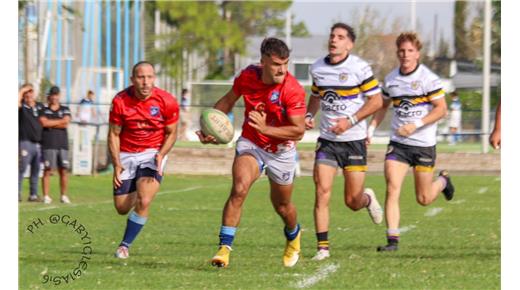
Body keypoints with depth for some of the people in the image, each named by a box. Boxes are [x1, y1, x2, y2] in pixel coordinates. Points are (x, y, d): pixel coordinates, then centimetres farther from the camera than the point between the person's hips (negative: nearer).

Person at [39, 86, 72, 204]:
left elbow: (66, 123, -3)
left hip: (62, 144, 2)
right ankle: (46, 196, -4)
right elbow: (43, 123, -8)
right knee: (47, 171, -5)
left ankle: (64, 196, 9)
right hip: (48, 145, -2)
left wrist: (51, 124, -3)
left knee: (63, 171, 0)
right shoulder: (43, 110, 10)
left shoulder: (65, 110, 13)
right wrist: (60, 121, -2)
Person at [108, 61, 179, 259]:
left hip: (153, 154, -2)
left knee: (143, 202, -21)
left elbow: (171, 133, -1)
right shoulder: (120, 101, -13)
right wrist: (117, 164, -12)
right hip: (127, 155, 2)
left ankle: (125, 245, -5)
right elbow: (114, 134, -3)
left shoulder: (167, 102, -14)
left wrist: (161, 155, -18)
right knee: (122, 208, 5)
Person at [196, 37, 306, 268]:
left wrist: (266, 128, -37)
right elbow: (228, 100, 8)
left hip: (280, 151, -1)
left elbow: (298, 131, -26)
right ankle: (224, 248, -23)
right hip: (250, 144, 1)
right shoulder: (247, 76, -13)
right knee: (239, 189, -24)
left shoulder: (293, 90, -25)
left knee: (282, 205, 15)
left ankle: (293, 236, 50)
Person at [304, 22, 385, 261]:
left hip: (354, 140, -3)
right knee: (322, 192, -12)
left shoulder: (359, 68, -9)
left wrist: (350, 121, -17)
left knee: (352, 201, 1)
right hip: (327, 140, 3)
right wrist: (309, 115, 2)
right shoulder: (317, 68, 5)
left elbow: (376, 100, -7)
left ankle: (367, 199, 39)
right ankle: (323, 247, -6)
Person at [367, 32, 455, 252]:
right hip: (397, 143, 3)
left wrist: (416, 124, -21)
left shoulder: (428, 78, -10)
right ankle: (392, 240, -12)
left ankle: (443, 180, 39)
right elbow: (383, 106, 21)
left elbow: (441, 109, -12)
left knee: (424, 199, 6)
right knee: (392, 189, -13)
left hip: (424, 144, -3)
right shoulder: (390, 79, 5)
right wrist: (371, 128, 8)